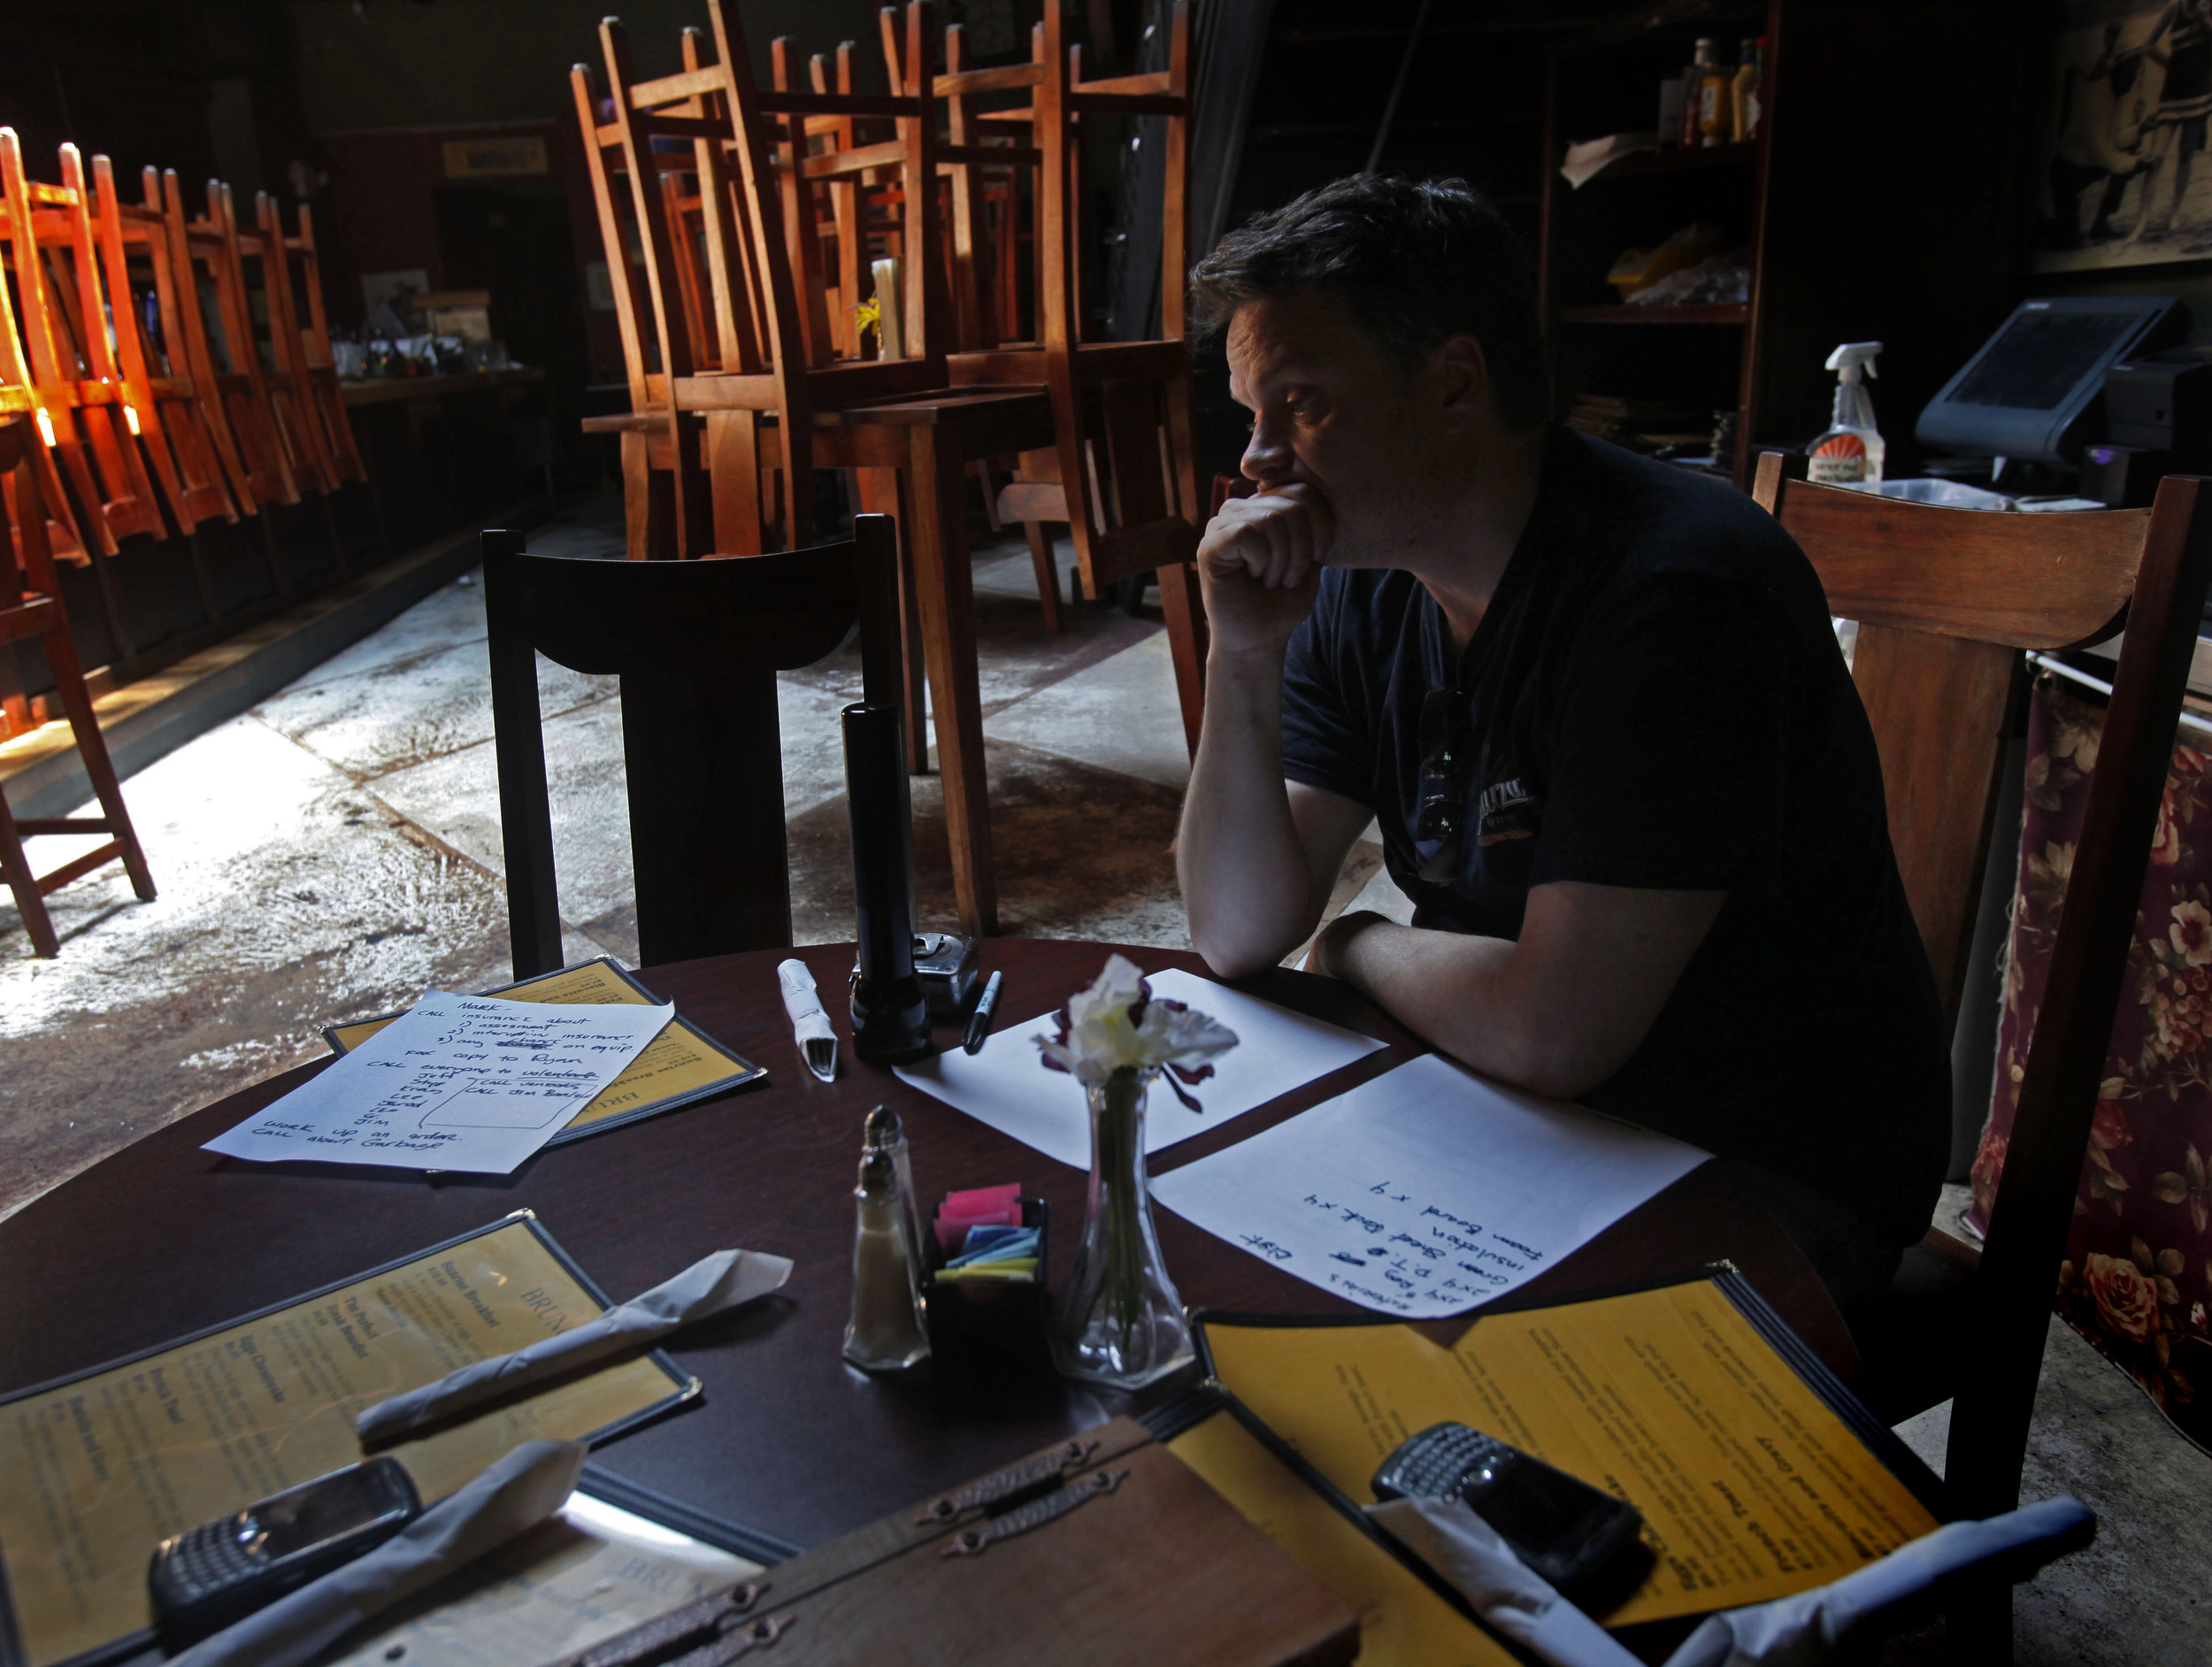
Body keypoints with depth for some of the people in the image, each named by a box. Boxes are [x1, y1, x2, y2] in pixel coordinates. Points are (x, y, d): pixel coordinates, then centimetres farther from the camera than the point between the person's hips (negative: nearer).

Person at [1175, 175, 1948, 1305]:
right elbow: (1239, 936, -7)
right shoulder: (1357, 590, -2)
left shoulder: (1681, 589, -25)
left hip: (1771, 1179, -6)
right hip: (1524, 1116, 7)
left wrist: (1356, 945, -9)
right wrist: (1244, 660, -19)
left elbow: (1548, 1032, -29)